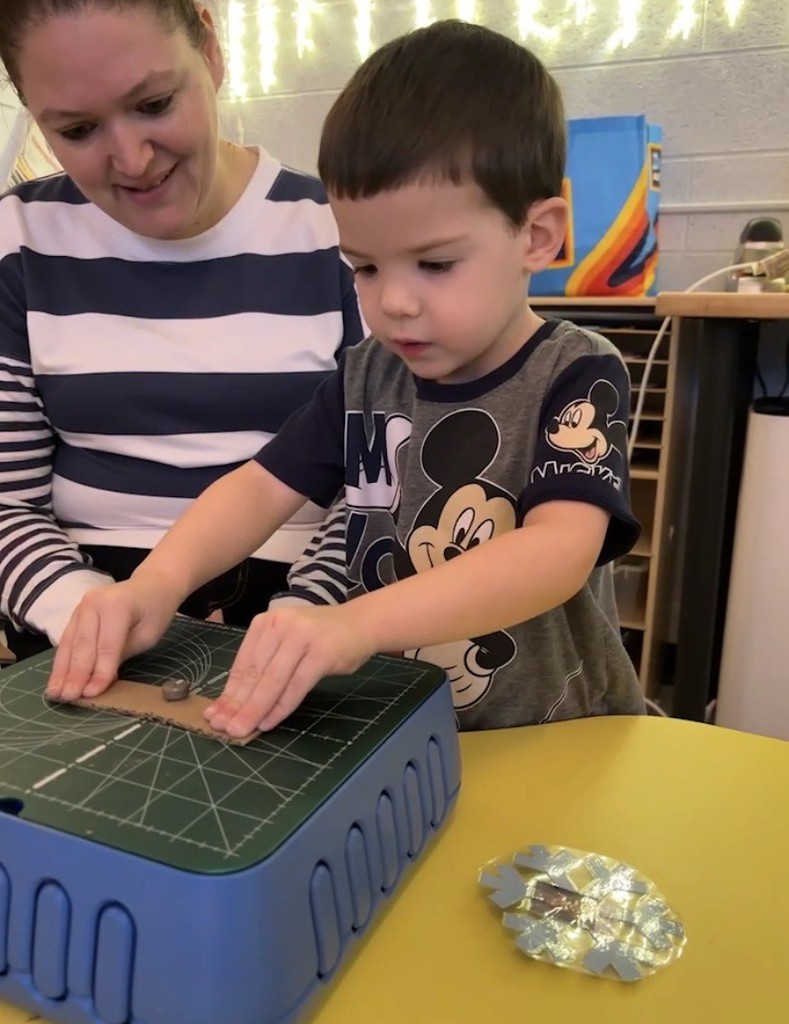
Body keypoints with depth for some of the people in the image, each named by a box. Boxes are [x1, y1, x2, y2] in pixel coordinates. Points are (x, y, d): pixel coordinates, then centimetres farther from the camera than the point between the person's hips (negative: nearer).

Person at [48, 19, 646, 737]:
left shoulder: (577, 378, -12)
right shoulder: (367, 374, 4)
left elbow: (561, 549, -26)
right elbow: (262, 486, 1)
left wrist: (357, 622, -40)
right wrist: (158, 581, -19)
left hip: (553, 738, -2)